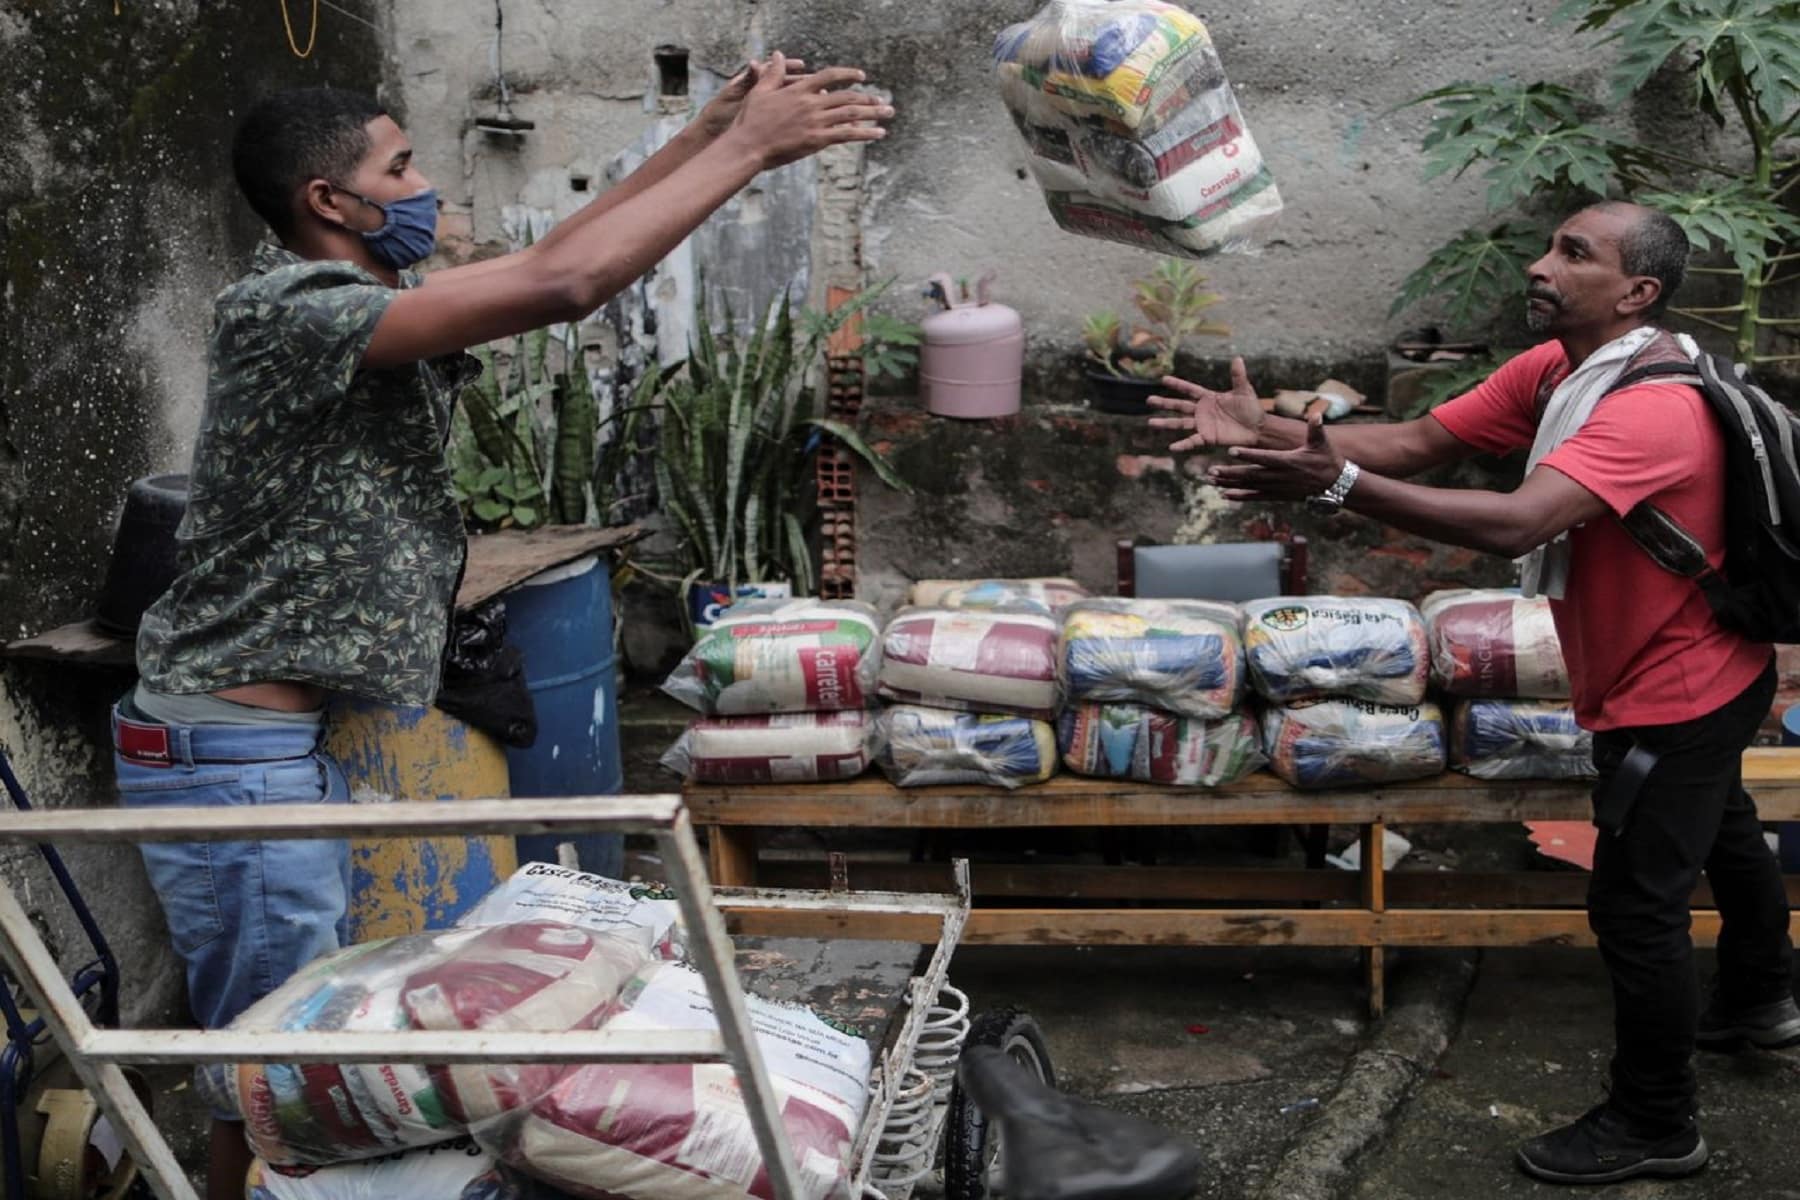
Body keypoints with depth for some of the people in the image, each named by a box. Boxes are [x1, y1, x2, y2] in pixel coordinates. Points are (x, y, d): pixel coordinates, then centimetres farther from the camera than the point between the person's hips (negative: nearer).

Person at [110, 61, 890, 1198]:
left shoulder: (372, 299, 7)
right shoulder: (292, 312, -21)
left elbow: (546, 259, 10)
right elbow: (560, 285, -28)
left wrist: (706, 133, 3)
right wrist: (748, 149, -21)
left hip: (295, 742, 10)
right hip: (234, 759, -10)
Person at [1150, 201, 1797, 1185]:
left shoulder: (1652, 406, -34)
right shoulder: (1552, 369, -5)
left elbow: (1515, 523, -47)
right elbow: (1419, 442, -11)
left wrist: (1336, 485, -52)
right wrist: (1270, 434, -24)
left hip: (1675, 695, -10)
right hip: (1697, 675, 10)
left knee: (1636, 903, -2)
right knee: (1719, 834, 30)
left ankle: (1654, 1125, 16)